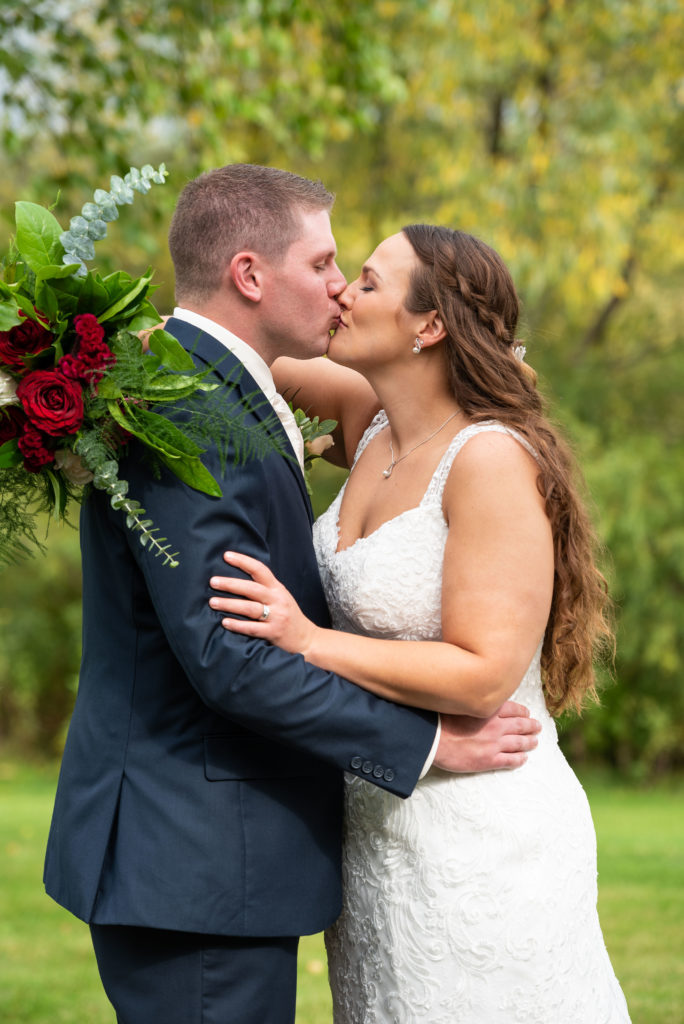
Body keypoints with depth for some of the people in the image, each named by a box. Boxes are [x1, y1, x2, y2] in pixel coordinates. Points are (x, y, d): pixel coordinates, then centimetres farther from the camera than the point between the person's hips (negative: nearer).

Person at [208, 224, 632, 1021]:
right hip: (378, 831, 8)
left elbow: (484, 675, -22)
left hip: (482, 849, -8)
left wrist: (311, 643, -25)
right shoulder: (372, 423, 4)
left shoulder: (493, 460, -18)